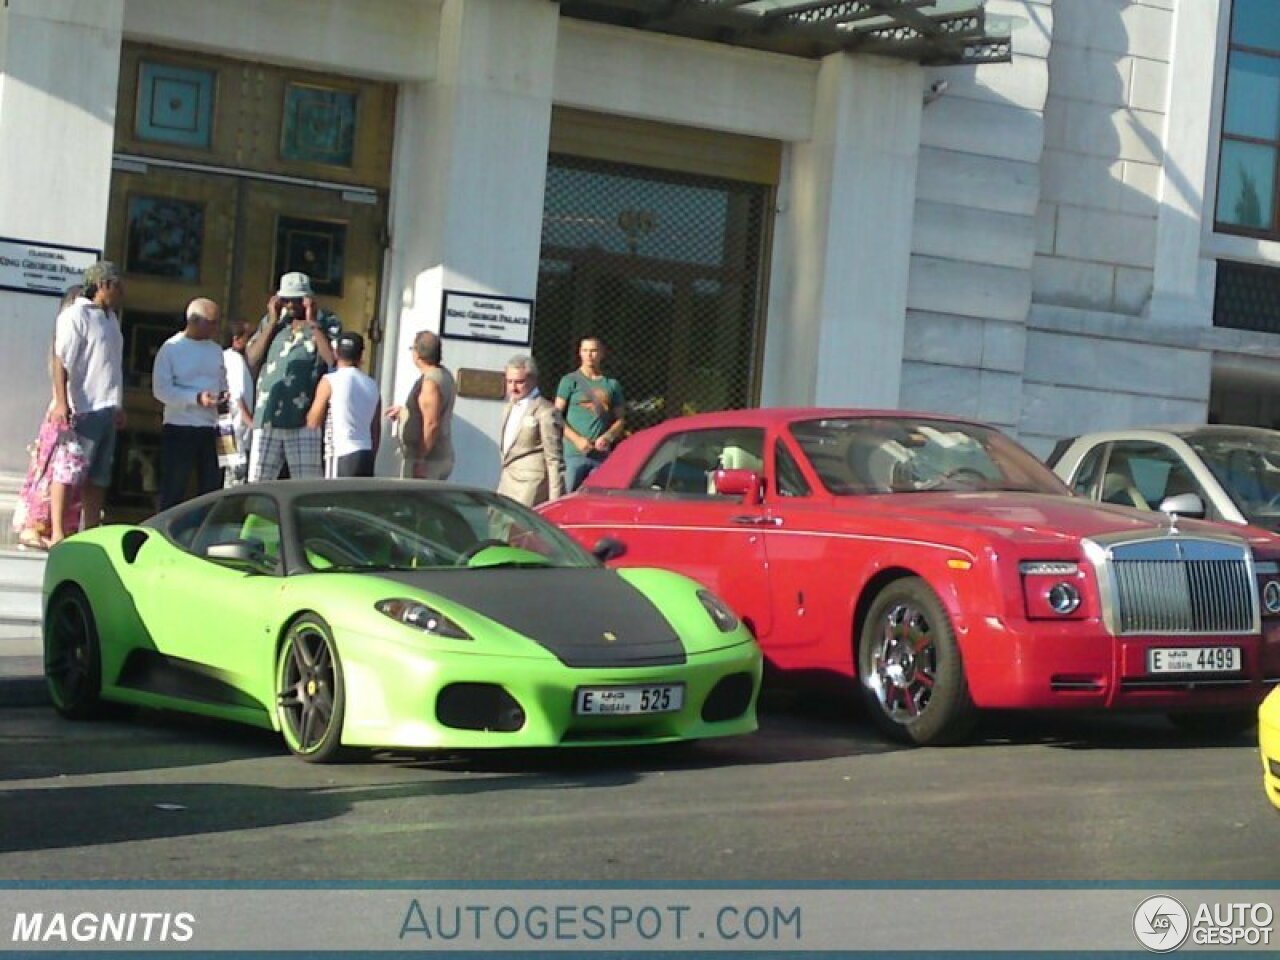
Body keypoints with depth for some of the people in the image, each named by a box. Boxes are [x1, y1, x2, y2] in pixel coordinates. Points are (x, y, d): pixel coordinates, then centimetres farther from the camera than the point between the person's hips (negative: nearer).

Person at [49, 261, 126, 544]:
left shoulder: (110, 318, 19)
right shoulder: (75, 315, -7)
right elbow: (61, 361, -13)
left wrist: (118, 406, 21)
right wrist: (62, 403, -20)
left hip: (107, 409, 8)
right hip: (83, 410, -8)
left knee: (98, 477, 9)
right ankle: (57, 534, -7)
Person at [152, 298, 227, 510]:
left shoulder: (216, 350, 14)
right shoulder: (171, 348, -6)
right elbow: (161, 389, -13)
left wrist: (223, 394, -2)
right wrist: (196, 398, -23)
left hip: (209, 428, 6)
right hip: (179, 428, -6)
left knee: (211, 488, 8)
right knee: (173, 491, -2)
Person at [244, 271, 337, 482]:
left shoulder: (326, 322, 4)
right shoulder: (271, 321, 16)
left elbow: (334, 360, -12)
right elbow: (251, 361, 5)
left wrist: (312, 323, -9)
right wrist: (273, 323, 1)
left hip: (304, 420, -4)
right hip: (267, 417, 4)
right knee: (257, 484, 4)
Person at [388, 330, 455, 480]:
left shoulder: (430, 382, -20)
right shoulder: (444, 375, 10)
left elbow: (432, 424, -25)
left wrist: (420, 460, -23)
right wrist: (403, 411, 31)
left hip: (426, 460, -10)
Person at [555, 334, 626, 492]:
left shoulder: (612, 384, 13)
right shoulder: (570, 381, 4)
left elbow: (620, 420, 15)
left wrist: (607, 437, -5)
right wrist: (577, 439, -12)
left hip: (602, 455, 3)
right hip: (574, 453, -3)